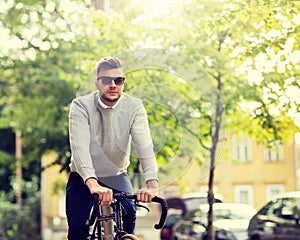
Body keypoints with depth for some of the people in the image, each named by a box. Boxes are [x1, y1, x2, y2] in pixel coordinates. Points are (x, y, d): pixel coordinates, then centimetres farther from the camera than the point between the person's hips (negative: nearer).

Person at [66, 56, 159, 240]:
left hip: (117, 177, 1)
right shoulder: (81, 106, -19)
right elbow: (79, 146, -33)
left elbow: (144, 144, -27)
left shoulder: (134, 107, -14)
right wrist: (93, 184, -49)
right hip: (84, 178, -1)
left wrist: (152, 184, -44)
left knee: (128, 214, -24)